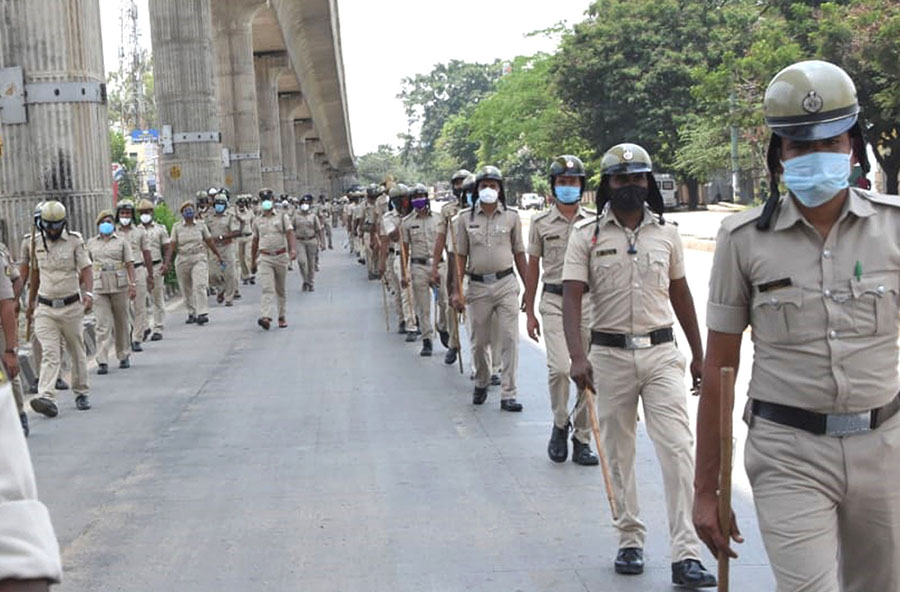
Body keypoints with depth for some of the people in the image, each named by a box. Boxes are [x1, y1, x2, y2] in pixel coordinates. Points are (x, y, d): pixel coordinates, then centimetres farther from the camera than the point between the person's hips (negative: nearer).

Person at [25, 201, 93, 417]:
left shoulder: (74, 241, -4)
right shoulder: (37, 243, 6)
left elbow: (86, 269, -10)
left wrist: (88, 293, -27)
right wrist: (30, 302, 24)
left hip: (71, 306, -1)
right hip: (45, 309, 2)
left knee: (77, 351, 10)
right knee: (49, 353, -11)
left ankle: (81, 393, 25)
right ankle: (46, 398, -23)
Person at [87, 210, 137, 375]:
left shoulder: (122, 241, 6)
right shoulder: (91, 243, 11)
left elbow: (130, 264, 1)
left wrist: (132, 284, -8)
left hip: (119, 286, 0)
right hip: (99, 287, 0)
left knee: (121, 322, 9)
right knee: (103, 325, -8)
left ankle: (123, 356, 25)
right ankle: (102, 362, -12)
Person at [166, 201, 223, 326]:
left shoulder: (201, 225, 6)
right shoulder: (177, 226, 4)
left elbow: (209, 242, 13)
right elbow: (172, 245, 0)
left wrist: (218, 255, 17)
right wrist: (168, 260, -10)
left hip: (198, 258, -1)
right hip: (182, 260, 1)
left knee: (199, 285, -16)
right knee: (186, 289, 8)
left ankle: (202, 313, -20)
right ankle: (192, 314, 21)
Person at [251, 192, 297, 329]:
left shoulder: (282, 217, 4)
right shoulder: (257, 221, 11)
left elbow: (290, 233, -9)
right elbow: (255, 242, 18)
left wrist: (293, 249, -26)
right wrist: (253, 262, 20)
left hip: (281, 256, 0)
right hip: (264, 257, 0)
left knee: (280, 289, 10)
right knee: (267, 288, -14)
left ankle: (282, 317, 21)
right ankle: (265, 317, -27)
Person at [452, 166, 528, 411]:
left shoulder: (511, 216, 4)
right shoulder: (465, 218, 3)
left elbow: (519, 254, 9)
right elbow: (461, 256, 5)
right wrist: (457, 291, 0)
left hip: (506, 283, 0)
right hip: (478, 286, 1)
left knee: (510, 339, -7)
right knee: (479, 341, 9)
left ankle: (508, 395, -3)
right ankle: (481, 384, 33)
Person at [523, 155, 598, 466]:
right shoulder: (541, 223, 4)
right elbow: (533, 267, 9)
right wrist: (529, 312, 6)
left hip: (589, 301, 2)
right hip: (555, 301, -2)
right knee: (559, 367, -17)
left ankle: (582, 440, 14)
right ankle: (559, 425, 7)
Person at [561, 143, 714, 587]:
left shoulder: (666, 232, 7)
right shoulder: (586, 235, -1)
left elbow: (680, 294, 15)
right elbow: (572, 297, -8)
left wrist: (699, 353, 17)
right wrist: (577, 357, -22)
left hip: (661, 353, 1)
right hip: (610, 354, -1)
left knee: (678, 450, -8)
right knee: (618, 453, 8)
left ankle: (686, 556, -9)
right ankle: (630, 541, 23)